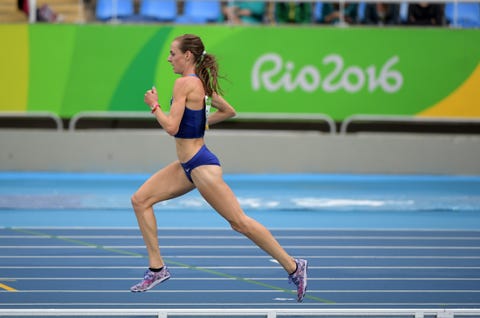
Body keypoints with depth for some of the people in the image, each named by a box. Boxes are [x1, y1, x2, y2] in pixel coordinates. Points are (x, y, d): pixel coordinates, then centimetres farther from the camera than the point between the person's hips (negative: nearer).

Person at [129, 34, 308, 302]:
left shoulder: (185, 83, -17)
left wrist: (154, 105, -7)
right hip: (187, 165, 10)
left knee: (239, 222, -5)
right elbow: (229, 111, 21)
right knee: (141, 200, 5)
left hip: (201, 166, -10)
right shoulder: (200, 83, 10)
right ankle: (157, 268, 7)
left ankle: (293, 267, 3)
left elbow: (171, 127, -22)